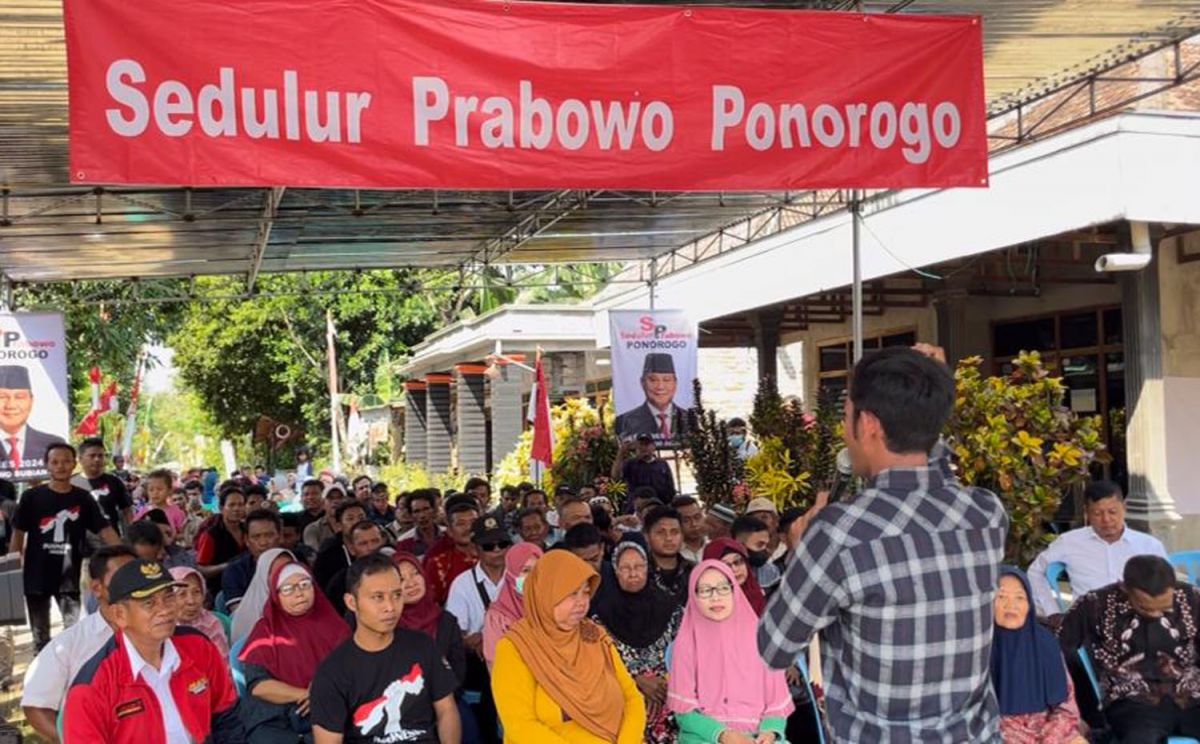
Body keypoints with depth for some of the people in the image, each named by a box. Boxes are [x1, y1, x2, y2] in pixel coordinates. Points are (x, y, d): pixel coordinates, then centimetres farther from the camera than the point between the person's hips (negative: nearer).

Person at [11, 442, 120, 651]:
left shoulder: (83, 498, 0)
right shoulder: (31, 497, -2)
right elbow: (18, 534, 2)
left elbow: (106, 531, -2)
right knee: (40, 636, 12)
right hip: (36, 576, 0)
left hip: (69, 577, 0)